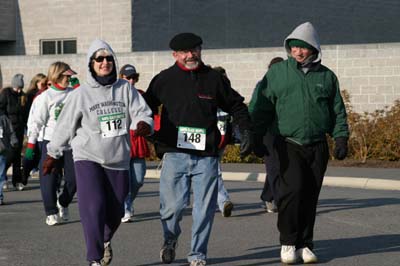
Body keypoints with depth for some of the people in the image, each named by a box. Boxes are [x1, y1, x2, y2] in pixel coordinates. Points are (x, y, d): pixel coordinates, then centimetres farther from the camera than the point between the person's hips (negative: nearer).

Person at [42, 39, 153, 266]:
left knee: (115, 211, 12)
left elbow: (142, 112, -3)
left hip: (118, 160, 3)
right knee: (94, 207, -17)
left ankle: (106, 240, 44)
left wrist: (143, 124, -27)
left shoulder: (125, 89, 1)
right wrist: (53, 155, 11)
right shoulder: (81, 93, -3)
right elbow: (65, 126, 4)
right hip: (88, 158, -3)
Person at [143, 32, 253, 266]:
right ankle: (170, 239, 28)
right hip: (175, 154, -1)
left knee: (204, 209, 1)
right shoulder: (164, 79, 5)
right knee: (173, 205, -3)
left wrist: (247, 131, 10)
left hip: (206, 156, 1)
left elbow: (236, 105, 17)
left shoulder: (214, 78, 8)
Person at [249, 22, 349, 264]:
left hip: (317, 146, 3)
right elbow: (260, 106, 5)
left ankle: (304, 244, 15)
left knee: (310, 197, 4)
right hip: (288, 144, -3)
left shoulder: (326, 76, 10)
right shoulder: (277, 72, 3)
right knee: (292, 190, -16)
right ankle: (288, 243, -4)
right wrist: (256, 137, 1)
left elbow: (338, 111, 16)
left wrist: (341, 138, 7)